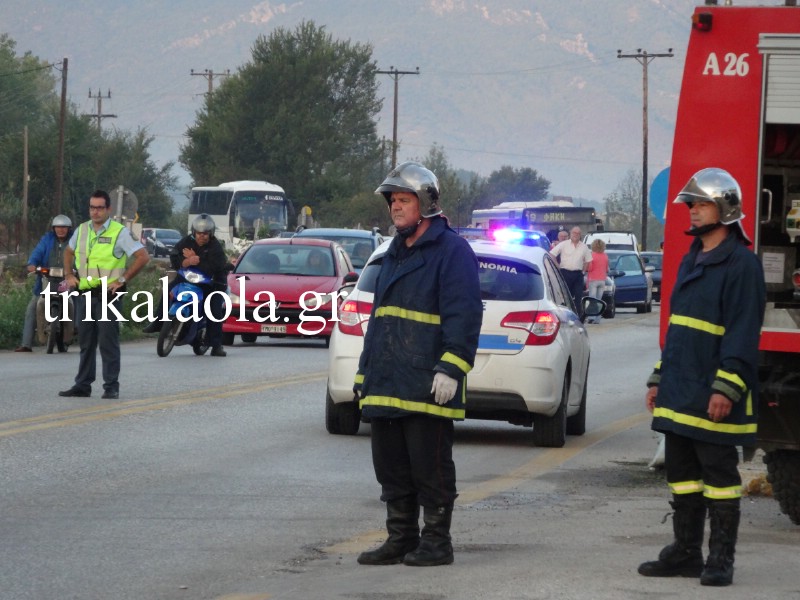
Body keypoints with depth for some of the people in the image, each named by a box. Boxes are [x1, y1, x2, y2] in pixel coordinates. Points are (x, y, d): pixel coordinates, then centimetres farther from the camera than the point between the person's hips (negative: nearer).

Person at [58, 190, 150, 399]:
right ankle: (83, 384, 16)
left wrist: (123, 279, -12)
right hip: (84, 293, 6)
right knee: (86, 341, 10)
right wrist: (68, 275, 13)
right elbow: (69, 252, 28)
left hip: (108, 294, -6)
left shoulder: (120, 232, -7)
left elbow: (143, 256, -11)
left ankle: (111, 387, -2)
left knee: (108, 342, -6)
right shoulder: (82, 230, 10)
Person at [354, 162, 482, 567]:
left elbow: (464, 316, -15)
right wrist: (365, 371, 22)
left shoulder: (451, 250, -7)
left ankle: (436, 541, 4)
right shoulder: (395, 254, 20)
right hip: (386, 387, 9)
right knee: (392, 468, 10)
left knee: (430, 468, -3)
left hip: (427, 386, -9)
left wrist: (450, 369, -22)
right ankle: (400, 539, 17)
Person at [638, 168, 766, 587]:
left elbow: (743, 332, -17)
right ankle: (686, 552, 19)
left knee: (719, 474, -2)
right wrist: (659, 379, 19)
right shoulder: (691, 262, 17)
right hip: (679, 394, 9)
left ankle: (720, 559, 2)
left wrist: (726, 387, -23)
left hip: (713, 398, -9)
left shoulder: (741, 265, -11)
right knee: (681, 473, 11)